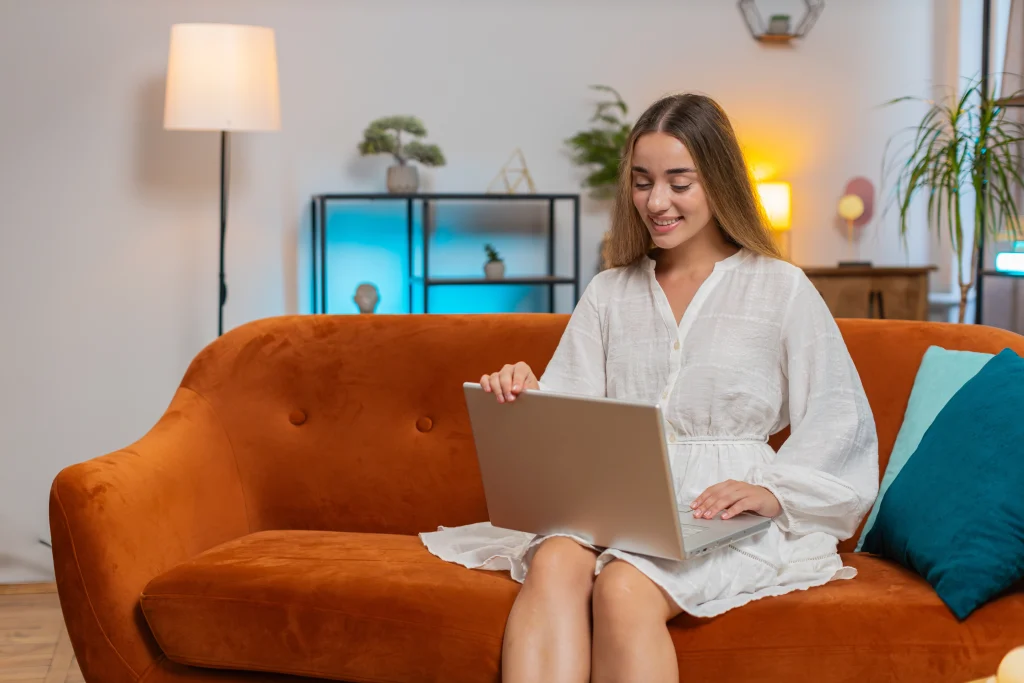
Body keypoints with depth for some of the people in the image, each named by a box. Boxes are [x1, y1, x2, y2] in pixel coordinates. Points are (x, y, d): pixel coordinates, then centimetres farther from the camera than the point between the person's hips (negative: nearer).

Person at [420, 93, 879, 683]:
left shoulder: (781, 289, 8)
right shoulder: (609, 294, 21)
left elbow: (840, 425, 4)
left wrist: (773, 491, -13)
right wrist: (525, 398, -10)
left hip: (729, 519, -3)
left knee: (622, 589, -35)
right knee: (554, 566, -33)